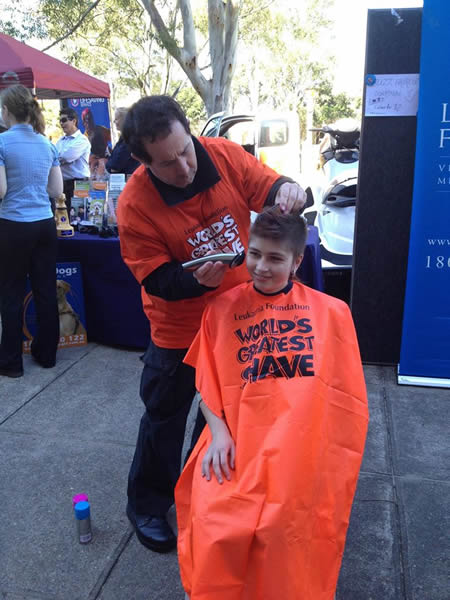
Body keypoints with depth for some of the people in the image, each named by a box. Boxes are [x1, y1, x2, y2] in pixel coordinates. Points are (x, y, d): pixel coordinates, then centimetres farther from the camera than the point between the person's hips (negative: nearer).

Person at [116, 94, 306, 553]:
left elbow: (269, 189, -6)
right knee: (164, 417, 12)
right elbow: (156, 279, -18)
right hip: (179, 329, -4)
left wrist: (288, 190, -30)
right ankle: (146, 506, 37)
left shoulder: (225, 155, -14)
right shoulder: (134, 205, -22)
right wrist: (197, 280, -37)